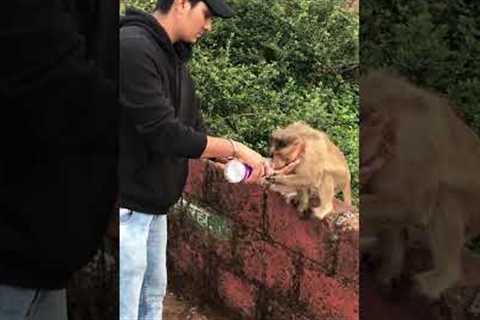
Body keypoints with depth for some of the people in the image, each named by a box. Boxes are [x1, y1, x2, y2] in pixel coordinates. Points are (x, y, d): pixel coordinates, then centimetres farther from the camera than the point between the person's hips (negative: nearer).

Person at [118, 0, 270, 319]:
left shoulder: (174, 57, 9)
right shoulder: (133, 48, -21)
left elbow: (192, 129, 12)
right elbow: (164, 133, -25)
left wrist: (237, 161, -1)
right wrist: (235, 148, -15)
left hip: (153, 204, 9)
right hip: (127, 206, -9)